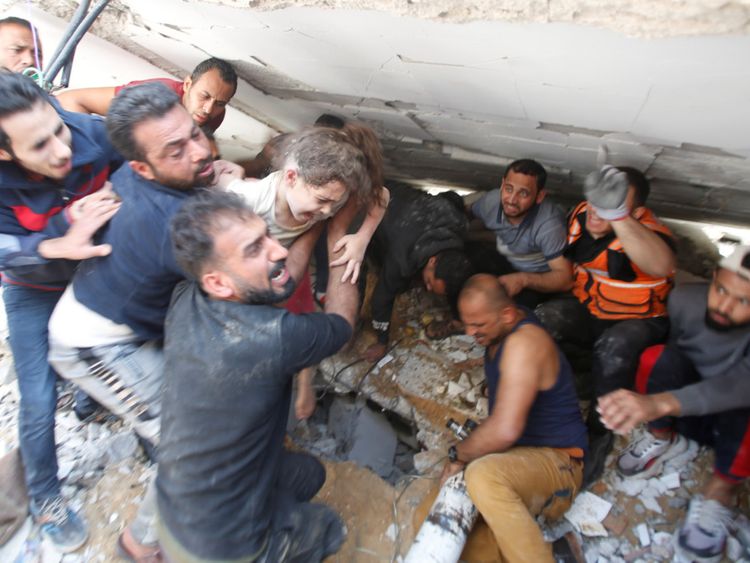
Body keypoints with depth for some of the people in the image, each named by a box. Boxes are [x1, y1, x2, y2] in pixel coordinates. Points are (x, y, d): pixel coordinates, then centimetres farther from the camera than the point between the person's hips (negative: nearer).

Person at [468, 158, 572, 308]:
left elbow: (565, 278, -33)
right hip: (505, 262, 5)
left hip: (538, 278, -5)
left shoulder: (549, 224, -34)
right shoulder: (491, 200, -20)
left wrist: (523, 279, -49)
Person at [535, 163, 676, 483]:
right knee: (540, 322, -23)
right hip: (587, 309, 5)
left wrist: (618, 217, -67)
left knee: (615, 349, -36)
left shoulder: (647, 233, -28)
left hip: (637, 321, -5)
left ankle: (598, 434, -10)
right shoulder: (581, 214, -9)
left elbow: (661, 266, -55)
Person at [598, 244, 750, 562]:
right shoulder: (685, 299, -21)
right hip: (682, 412, 2)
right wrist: (650, 405, -15)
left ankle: (720, 492, -12)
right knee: (659, 356, -29)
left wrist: (659, 402, -66)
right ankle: (662, 438, -3)